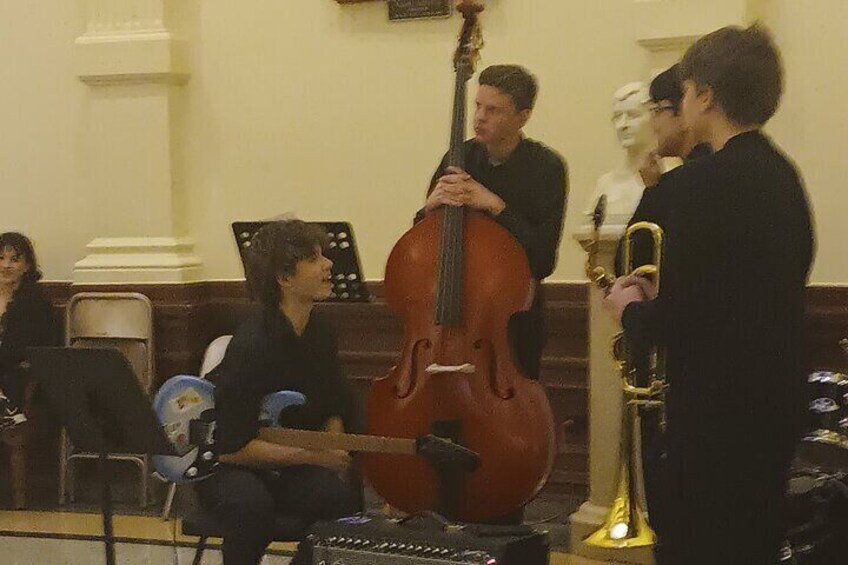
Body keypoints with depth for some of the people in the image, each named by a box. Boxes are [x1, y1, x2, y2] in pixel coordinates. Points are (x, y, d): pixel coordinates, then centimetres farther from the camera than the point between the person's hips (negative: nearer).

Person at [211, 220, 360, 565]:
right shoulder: (249, 350, -22)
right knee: (251, 503, -38)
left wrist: (333, 445, -2)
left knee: (341, 496, -25)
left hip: (291, 470, 6)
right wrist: (315, 456, -20)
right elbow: (233, 447, -23)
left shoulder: (320, 335, 3)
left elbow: (335, 408, 21)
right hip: (233, 468, -6)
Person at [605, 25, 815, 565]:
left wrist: (631, 309, 0)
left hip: (718, 412, -9)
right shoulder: (781, 173, 8)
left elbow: (673, 321, -21)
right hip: (775, 399, 9)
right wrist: (662, 297, 15)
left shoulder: (704, 180, -18)